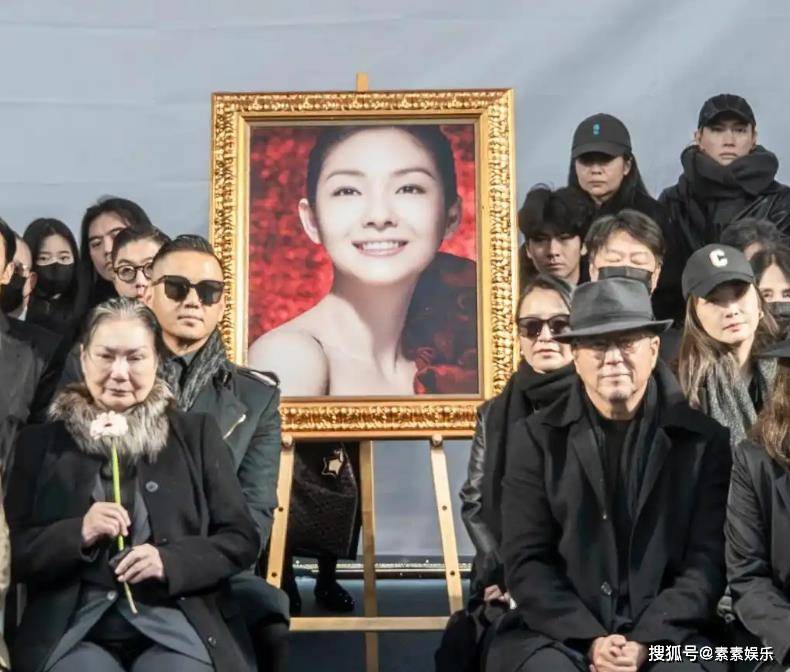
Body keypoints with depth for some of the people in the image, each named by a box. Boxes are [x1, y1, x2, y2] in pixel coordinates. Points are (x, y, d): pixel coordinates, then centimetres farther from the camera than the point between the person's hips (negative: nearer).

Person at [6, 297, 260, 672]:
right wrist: (78, 533, -11)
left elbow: (241, 539, 7)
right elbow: (11, 552, 8)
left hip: (176, 623, 0)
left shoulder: (196, 434, 10)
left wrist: (170, 561, -11)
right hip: (70, 629, 0)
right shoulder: (40, 441, 12)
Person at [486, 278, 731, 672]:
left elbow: (708, 561, -1)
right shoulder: (535, 439, 3)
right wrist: (590, 640, -13)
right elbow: (526, 561, -1)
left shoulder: (705, 439, 3)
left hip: (666, 636, 0)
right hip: (559, 634, 0)